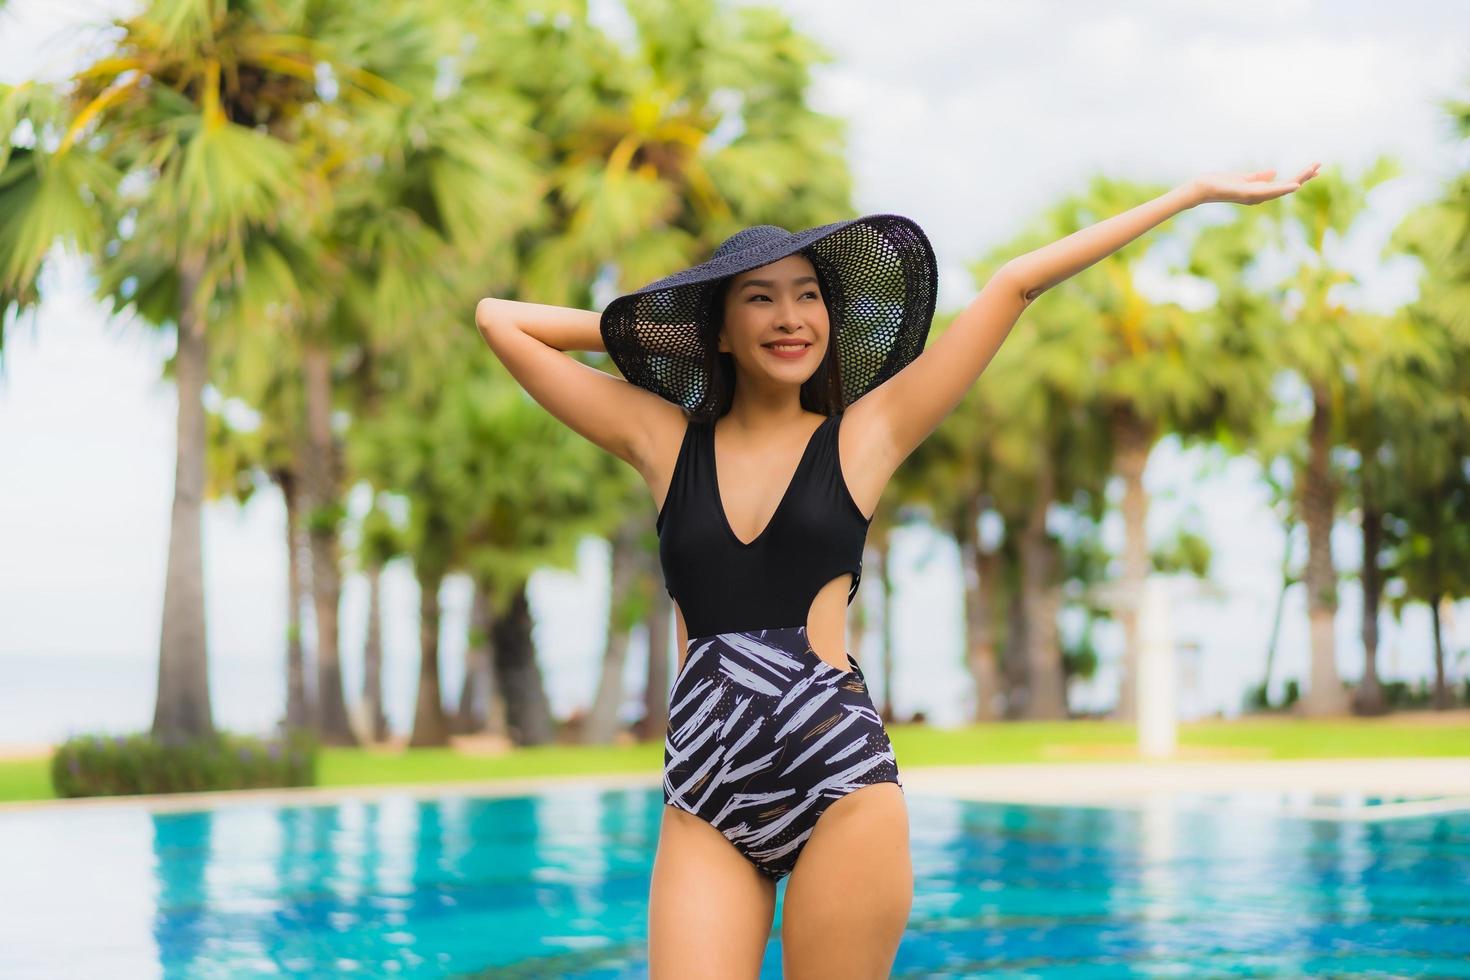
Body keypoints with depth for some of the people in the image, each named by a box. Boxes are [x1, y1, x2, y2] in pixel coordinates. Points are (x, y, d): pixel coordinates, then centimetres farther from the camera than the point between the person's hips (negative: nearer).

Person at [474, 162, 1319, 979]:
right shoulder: (664, 439, 10)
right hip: (703, 803, 2)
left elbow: (1013, 289, 8)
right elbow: (499, 319, 14)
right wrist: (642, 329, 15)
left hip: (839, 779, -1)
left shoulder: (862, 438, 6)